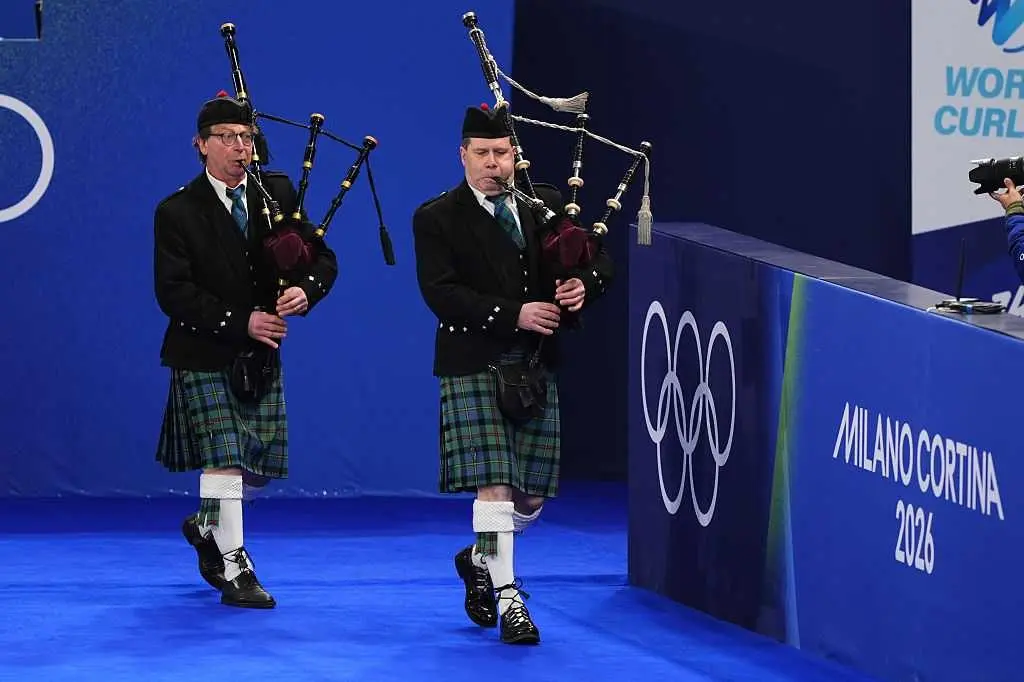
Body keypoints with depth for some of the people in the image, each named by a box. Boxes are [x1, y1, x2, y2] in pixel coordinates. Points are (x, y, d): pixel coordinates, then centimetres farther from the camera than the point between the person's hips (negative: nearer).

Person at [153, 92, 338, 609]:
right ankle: (233, 567, -3)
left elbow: (323, 258, 5)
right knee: (222, 457, -11)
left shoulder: (277, 194, 5)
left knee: (261, 462, 8)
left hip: (260, 358, 5)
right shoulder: (177, 213, -8)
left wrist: (306, 290, -18)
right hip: (204, 357, -5)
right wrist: (240, 322, -22)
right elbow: (174, 293, -15)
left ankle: (207, 526, 34)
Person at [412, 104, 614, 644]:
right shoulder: (437, 219, -4)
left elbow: (600, 261, 12)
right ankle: (508, 600, -6)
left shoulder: (547, 205, 9)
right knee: (494, 483, -12)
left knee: (532, 494, 7)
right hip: (473, 368, -4)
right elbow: (440, 292, -15)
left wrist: (584, 285, -12)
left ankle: (479, 560, 34)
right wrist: (514, 314, -23)